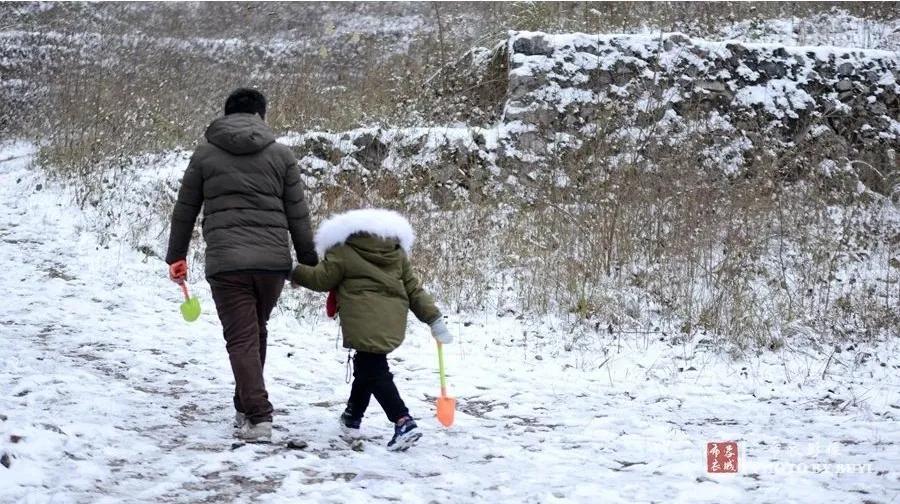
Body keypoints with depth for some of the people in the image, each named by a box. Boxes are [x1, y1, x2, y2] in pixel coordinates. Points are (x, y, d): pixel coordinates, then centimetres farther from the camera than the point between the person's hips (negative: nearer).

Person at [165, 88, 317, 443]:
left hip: (226, 262, -2)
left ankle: (258, 417, -13)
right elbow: (298, 215, 8)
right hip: (273, 260, 2)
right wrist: (308, 262, 16)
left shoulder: (205, 155, 8)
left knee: (242, 339, -2)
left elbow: (185, 211, 13)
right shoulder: (281, 155, 8)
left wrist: (176, 256, 24)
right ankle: (247, 409, 25)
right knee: (256, 332, 19)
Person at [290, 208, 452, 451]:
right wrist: (434, 318, 15)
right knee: (366, 366, 23)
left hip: (366, 322, -7)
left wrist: (295, 272, 21)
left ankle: (404, 422, -22)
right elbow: (414, 288, 15)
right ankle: (353, 415, 38)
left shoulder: (343, 251, 0)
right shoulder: (397, 252, 17)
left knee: (374, 372, -8)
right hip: (393, 320, 7)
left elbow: (322, 279, 5)